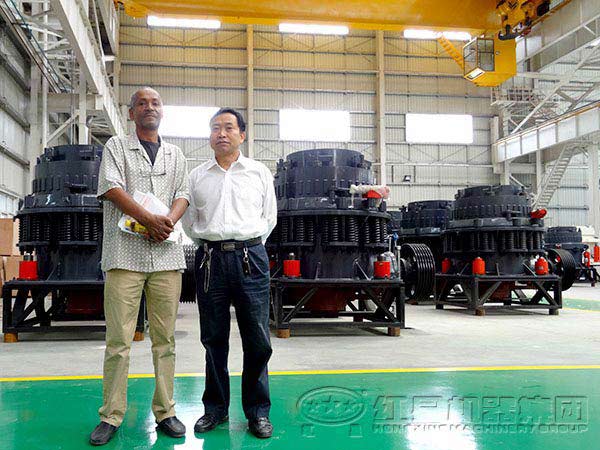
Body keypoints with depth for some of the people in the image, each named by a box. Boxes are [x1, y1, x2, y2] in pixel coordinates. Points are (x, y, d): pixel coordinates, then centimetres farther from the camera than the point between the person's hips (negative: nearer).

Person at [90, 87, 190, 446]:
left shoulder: (176, 154, 20)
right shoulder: (116, 146, 11)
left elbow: (183, 194, 11)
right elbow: (111, 187, -4)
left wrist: (169, 221, -10)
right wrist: (149, 219, -14)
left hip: (167, 254, 3)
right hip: (125, 253, -2)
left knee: (165, 338, 4)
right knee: (118, 339, -3)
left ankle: (165, 412, 12)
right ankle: (111, 416, 7)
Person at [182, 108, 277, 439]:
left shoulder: (259, 173, 11)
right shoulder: (197, 176, 13)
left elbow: (269, 217, 15)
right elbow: (188, 221, 16)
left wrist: (248, 246, 11)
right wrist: (209, 244, 9)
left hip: (250, 258, -1)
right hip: (209, 259, 1)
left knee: (257, 340, -1)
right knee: (214, 339, 7)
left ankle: (257, 411, 12)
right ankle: (215, 408, 21)